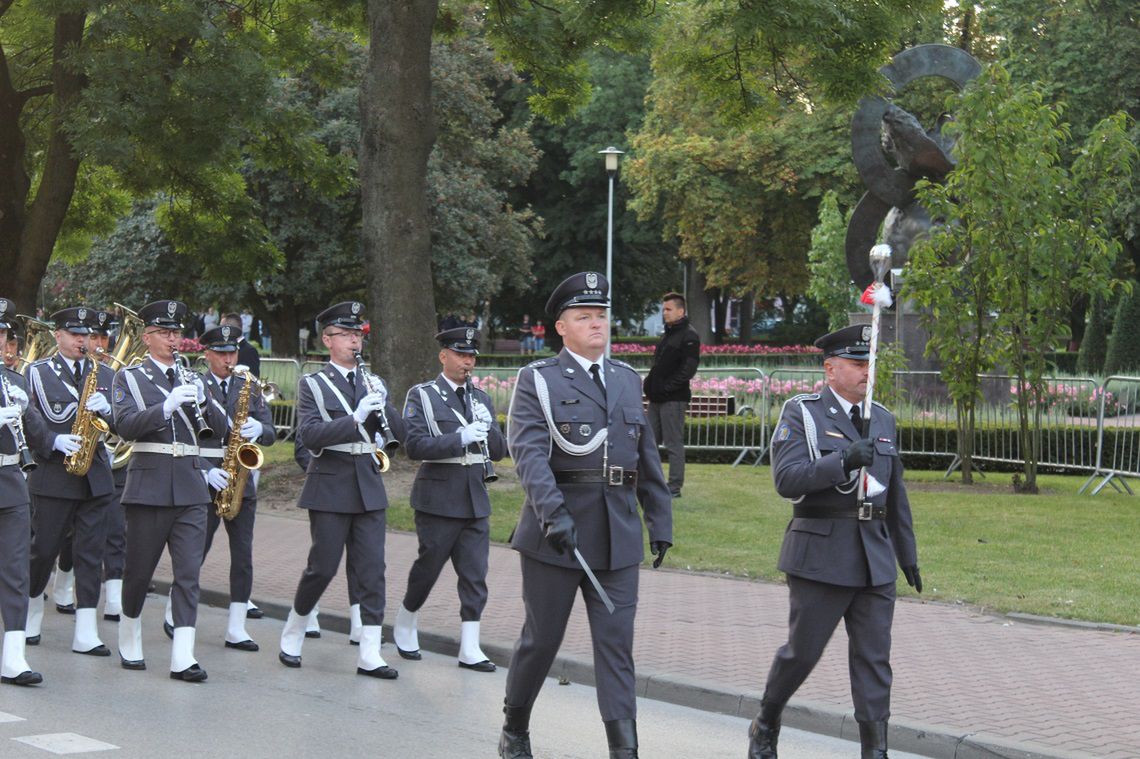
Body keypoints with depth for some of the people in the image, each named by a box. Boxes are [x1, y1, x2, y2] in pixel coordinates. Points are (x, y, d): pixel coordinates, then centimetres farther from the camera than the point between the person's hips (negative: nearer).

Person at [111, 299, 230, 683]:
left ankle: (183, 658, -8)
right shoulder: (129, 378, 2)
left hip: (191, 487, 3)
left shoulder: (191, 379, 16)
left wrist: (201, 402, -10)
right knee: (139, 569, 6)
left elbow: (219, 426, 9)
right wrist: (168, 405, -25)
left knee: (189, 572, -5)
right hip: (149, 486, -3)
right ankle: (129, 642, 28)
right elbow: (126, 426, -14)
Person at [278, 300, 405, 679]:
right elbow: (309, 433, -15)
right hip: (330, 488, -4)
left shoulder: (372, 383, 13)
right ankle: (293, 632, 22)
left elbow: (400, 432, 6)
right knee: (323, 567, -1)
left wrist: (382, 405, -12)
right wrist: (356, 418, -24)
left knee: (372, 569, -1)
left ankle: (369, 654, 1)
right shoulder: (313, 384, 0)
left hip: (368, 487, 4)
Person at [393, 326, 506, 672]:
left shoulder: (481, 398, 14)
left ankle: (470, 649, 3)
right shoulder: (422, 396, -3)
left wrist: (486, 429, -8)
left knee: (475, 576, 1)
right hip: (439, 498, -5)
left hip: (475, 499, 5)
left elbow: (498, 450, 13)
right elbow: (415, 446, -15)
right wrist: (461, 438, -21)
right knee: (428, 566, 5)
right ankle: (404, 626, 28)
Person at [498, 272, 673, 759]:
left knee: (616, 644, 0)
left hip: (618, 536, 3)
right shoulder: (537, 380, -2)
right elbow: (528, 451, -16)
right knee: (541, 640, 8)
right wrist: (553, 512, -29)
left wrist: (660, 521, 14)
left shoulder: (627, 380, 14)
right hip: (555, 533, -3)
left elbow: (647, 457, 17)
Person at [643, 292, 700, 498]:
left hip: (674, 399, -9)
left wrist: (666, 387, -18)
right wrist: (650, 384, 8)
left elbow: (688, 369, -17)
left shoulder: (689, 336, -9)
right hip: (657, 398, 9)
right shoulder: (668, 334, 18)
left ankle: (675, 486, 2)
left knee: (673, 443, -4)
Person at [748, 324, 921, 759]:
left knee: (874, 657, 0)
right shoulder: (801, 415, -3)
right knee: (802, 651, 4)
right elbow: (787, 480, -15)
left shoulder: (882, 420, 14)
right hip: (820, 556, -5)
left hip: (875, 559, 5)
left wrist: (908, 555, 20)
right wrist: (843, 462, -26)